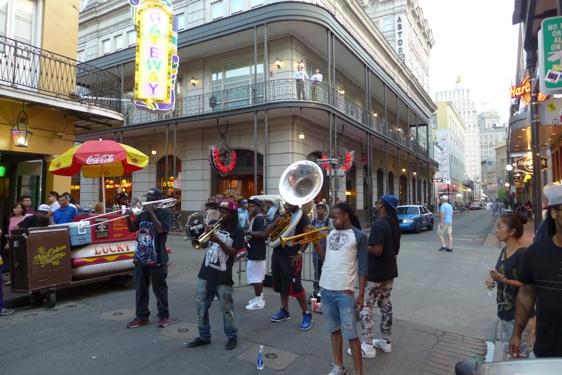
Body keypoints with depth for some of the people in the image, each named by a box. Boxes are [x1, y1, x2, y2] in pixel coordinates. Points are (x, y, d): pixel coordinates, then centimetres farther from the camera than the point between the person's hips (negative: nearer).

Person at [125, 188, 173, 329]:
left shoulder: (165, 213, -5)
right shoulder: (143, 213, 13)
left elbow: (161, 229, -19)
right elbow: (132, 229, 14)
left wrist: (151, 212, -18)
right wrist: (128, 217, -4)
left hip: (157, 259, -6)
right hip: (140, 257, 6)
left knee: (159, 288, 4)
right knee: (140, 289, 11)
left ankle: (164, 316, 17)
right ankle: (141, 316, 22)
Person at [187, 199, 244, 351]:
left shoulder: (237, 231, -6)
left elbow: (233, 253, -13)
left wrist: (219, 241, -24)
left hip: (223, 277, -5)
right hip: (205, 274, 5)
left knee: (226, 309, 6)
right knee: (201, 307, 11)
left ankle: (232, 337, 24)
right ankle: (204, 336, 27)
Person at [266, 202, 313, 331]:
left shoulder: (301, 216, -4)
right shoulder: (280, 216, 13)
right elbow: (266, 234, 10)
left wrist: (300, 253, -18)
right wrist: (274, 224, -9)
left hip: (292, 257, -6)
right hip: (277, 255, 7)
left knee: (295, 286, -7)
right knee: (281, 284, 15)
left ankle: (306, 314, 7)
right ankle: (284, 311, 31)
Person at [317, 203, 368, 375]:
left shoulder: (359, 236, -6)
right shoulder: (331, 233, 10)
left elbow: (363, 267, -6)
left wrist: (361, 294, -8)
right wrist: (315, 242, 2)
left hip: (344, 291, -6)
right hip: (326, 289, 6)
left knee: (350, 334, 1)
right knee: (334, 330, 17)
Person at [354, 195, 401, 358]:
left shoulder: (378, 224, -22)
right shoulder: (394, 224, 8)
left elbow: (377, 251, -27)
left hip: (375, 273, -9)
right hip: (389, 271, 9)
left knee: (365, 307, 0)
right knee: (385, 304, 17)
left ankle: (368, 347, 5)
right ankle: (386, 342, 27)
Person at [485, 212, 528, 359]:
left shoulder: (522, 253, -19)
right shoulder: (504, 250, 7)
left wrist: (504, 280, -27)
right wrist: (492, 279, 0)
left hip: (517, 313, -9)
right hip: (504, 309, 9)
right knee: (506, 348, 22)